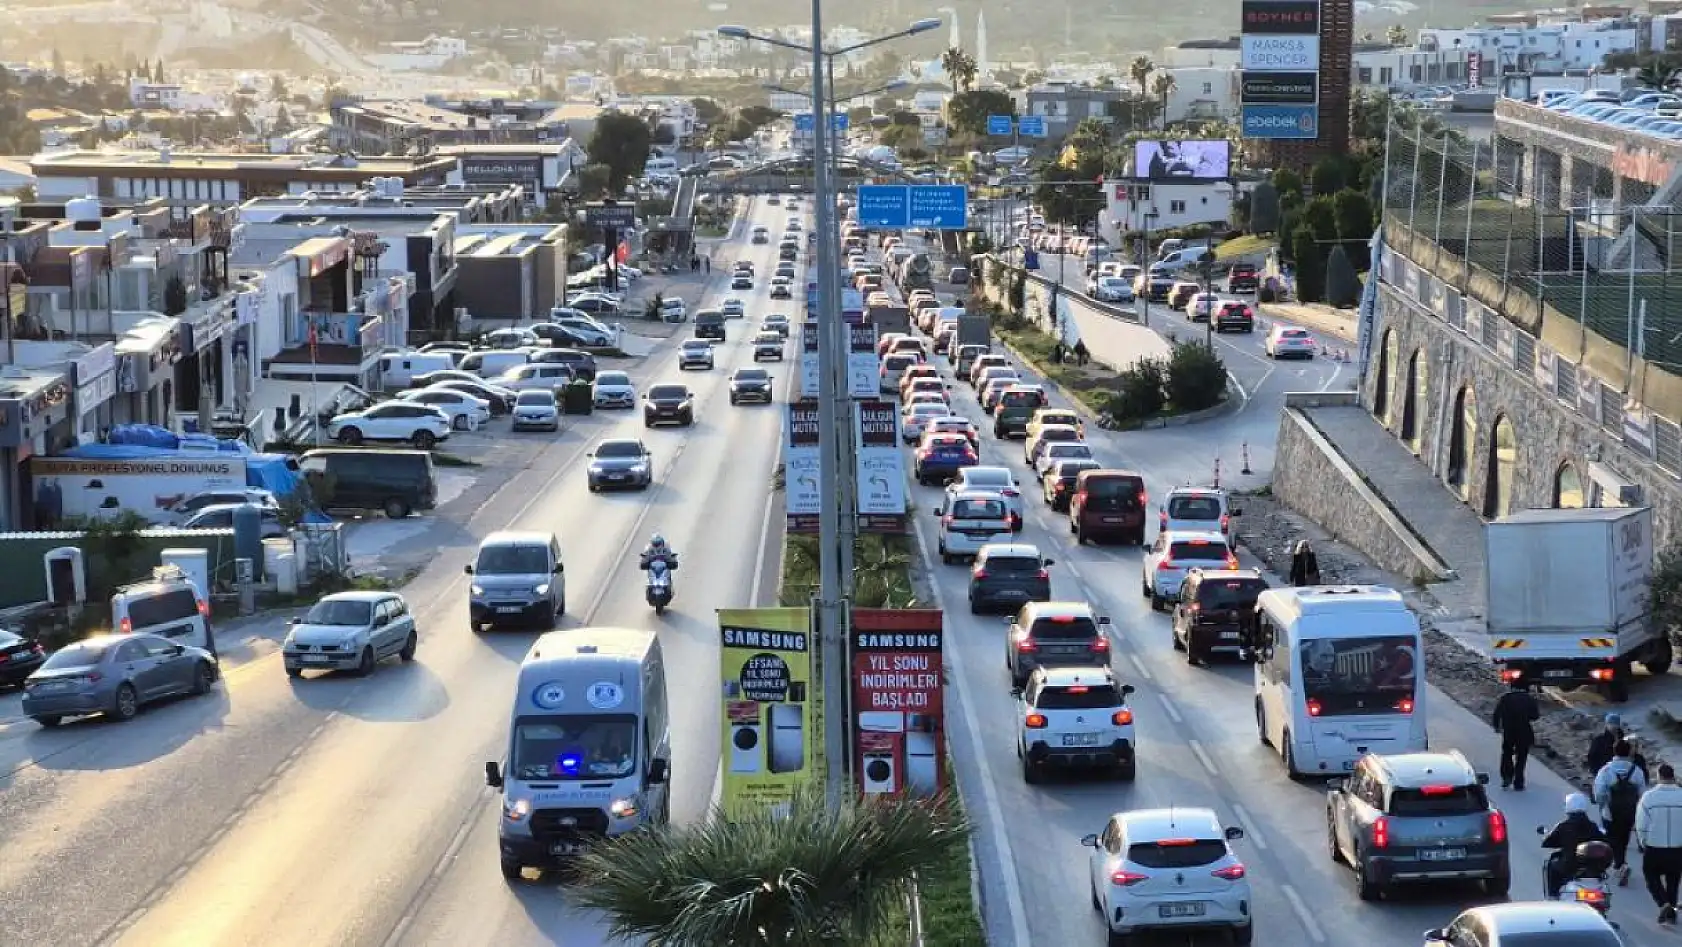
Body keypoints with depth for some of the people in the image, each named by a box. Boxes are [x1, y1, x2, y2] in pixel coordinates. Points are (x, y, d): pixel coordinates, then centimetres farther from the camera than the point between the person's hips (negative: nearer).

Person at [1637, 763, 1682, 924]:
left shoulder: (1649, 796, -12)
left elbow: (1641, 825, -7)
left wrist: (1643, 844, 9)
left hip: (1653, 849, -2)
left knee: (1652, 877, 14)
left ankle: (1663, 904, -8)